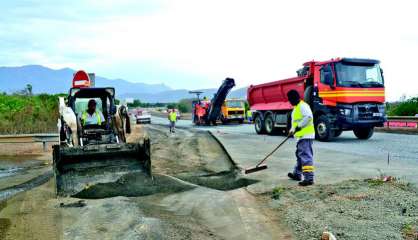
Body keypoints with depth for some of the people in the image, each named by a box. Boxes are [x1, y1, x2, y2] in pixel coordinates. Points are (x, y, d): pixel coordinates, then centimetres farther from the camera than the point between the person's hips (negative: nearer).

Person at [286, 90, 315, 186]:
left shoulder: (302, 106, -12)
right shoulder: (296, 107, 21)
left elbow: (308, 117, -26)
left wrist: (299, 126, -22)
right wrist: (292, 129, 10)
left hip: (305, 136, -11)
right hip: (301, 136, 11)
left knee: (306, 156, -14)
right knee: (300, 155, 21)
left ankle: (309, 178, -16)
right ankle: (297, 174, 35)